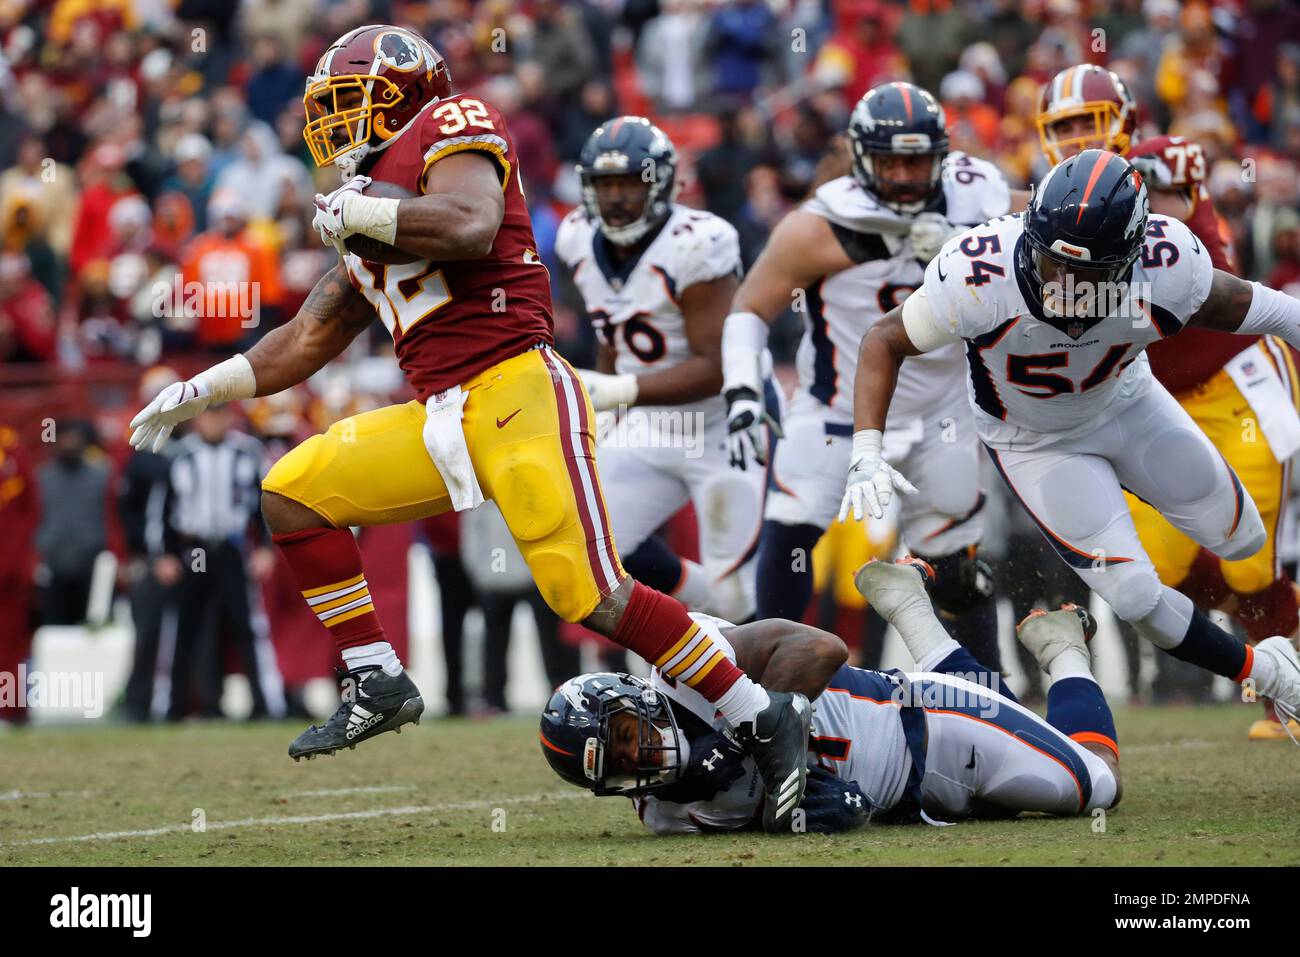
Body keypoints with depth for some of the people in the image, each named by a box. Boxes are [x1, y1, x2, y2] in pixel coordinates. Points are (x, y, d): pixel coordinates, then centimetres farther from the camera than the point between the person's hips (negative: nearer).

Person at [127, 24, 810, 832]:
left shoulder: (451, 125, 0)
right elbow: (309, 340, 31)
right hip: (443, 422, 9)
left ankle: (766, 720, -6)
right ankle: (380, 686, 4)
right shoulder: (369, 226, 24)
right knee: (292, 493, 2)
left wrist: (356, 214, -9)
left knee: (592, 597, -15)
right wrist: (203, 392, 30)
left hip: (518, 394, -9)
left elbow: (470, 227, -21)